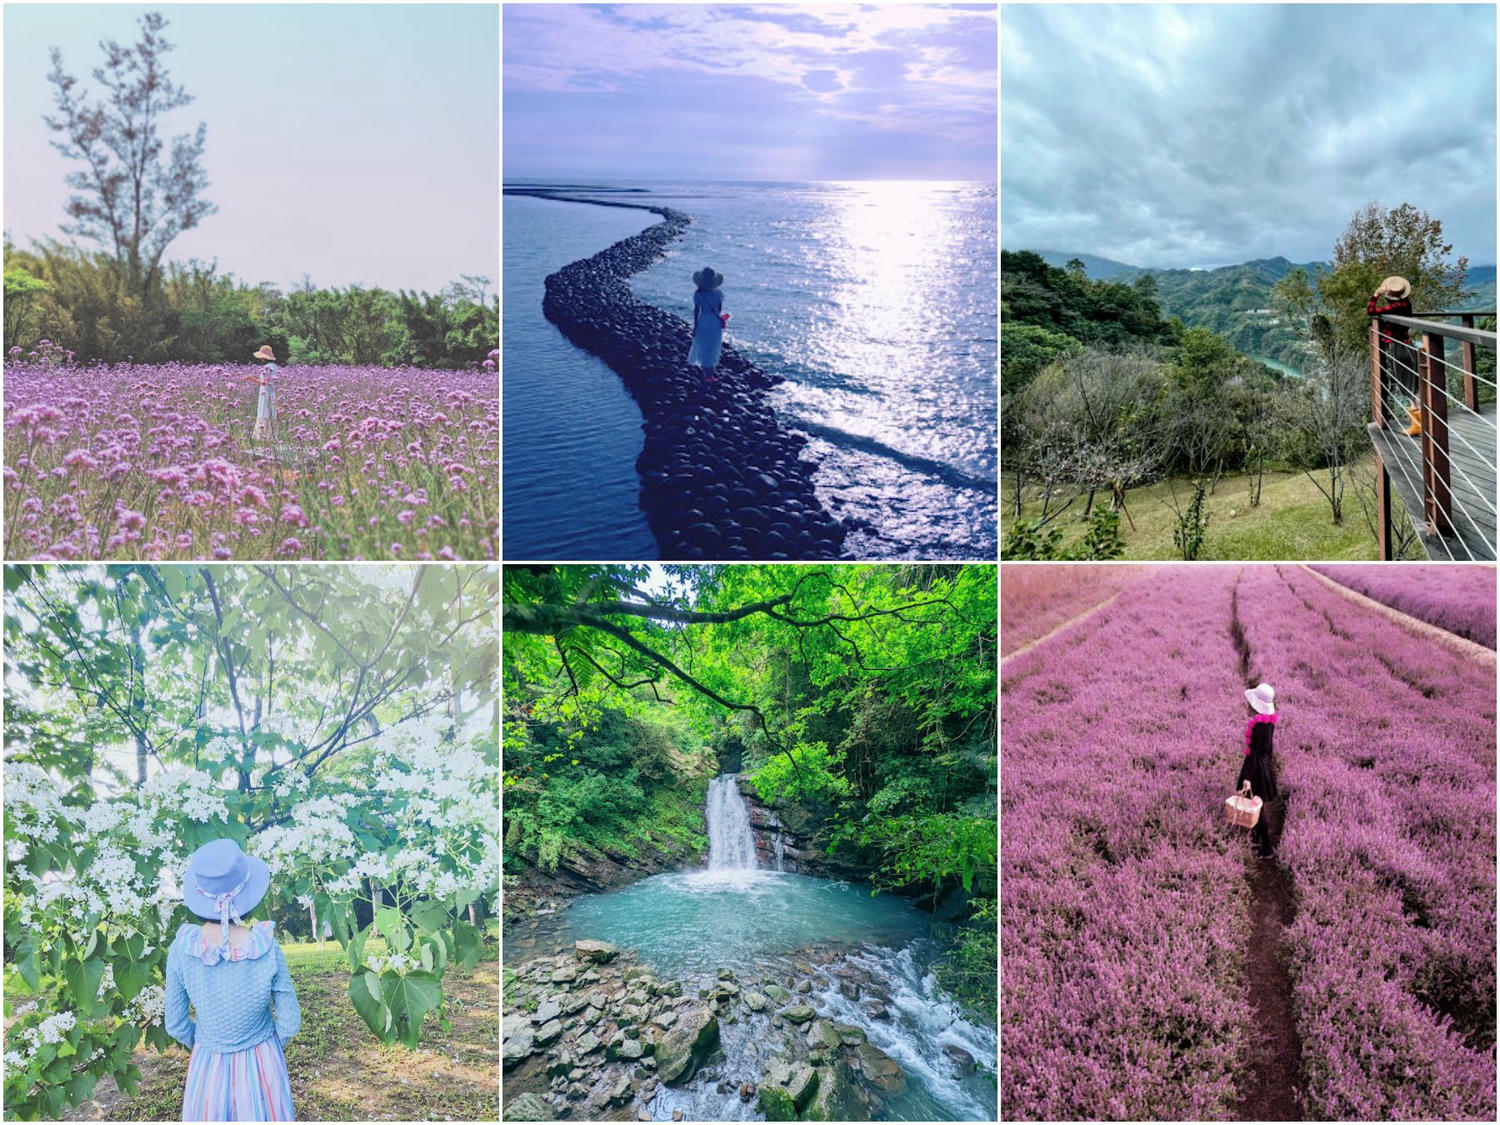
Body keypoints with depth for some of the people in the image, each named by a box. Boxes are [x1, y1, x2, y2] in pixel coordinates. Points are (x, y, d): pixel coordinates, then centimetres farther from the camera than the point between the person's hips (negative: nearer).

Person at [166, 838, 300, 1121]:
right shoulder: (268, 949, -22)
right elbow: (290, 1023, -12)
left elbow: (176, 1026, -6)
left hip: (207, 1067, 1)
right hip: (261, 1066, -1)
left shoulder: (181, 949, -19)